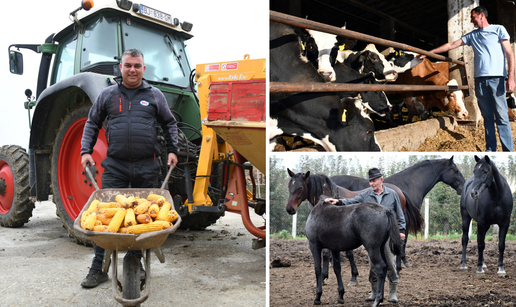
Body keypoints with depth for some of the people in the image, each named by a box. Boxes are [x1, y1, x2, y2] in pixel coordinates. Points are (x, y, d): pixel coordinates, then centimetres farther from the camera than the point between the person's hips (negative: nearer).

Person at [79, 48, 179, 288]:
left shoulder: (154, 96, 8)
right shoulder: (107, 95, 9)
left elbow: (170, 124, 16)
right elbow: (92, 123, 15)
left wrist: (172, 150, 7)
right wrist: (86, 150, 5)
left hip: (146, 167, 0)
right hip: (115, 166, 0)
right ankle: (99, 268, 10)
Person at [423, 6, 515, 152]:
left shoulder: (498, 29, 6)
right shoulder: (472, 35, 19)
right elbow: (450, 45, 21)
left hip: (497, 78, -4)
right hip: (480, 79, 5)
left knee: (501, 116, -8)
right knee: (487, 116, 5)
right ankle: (490, 149, 9)